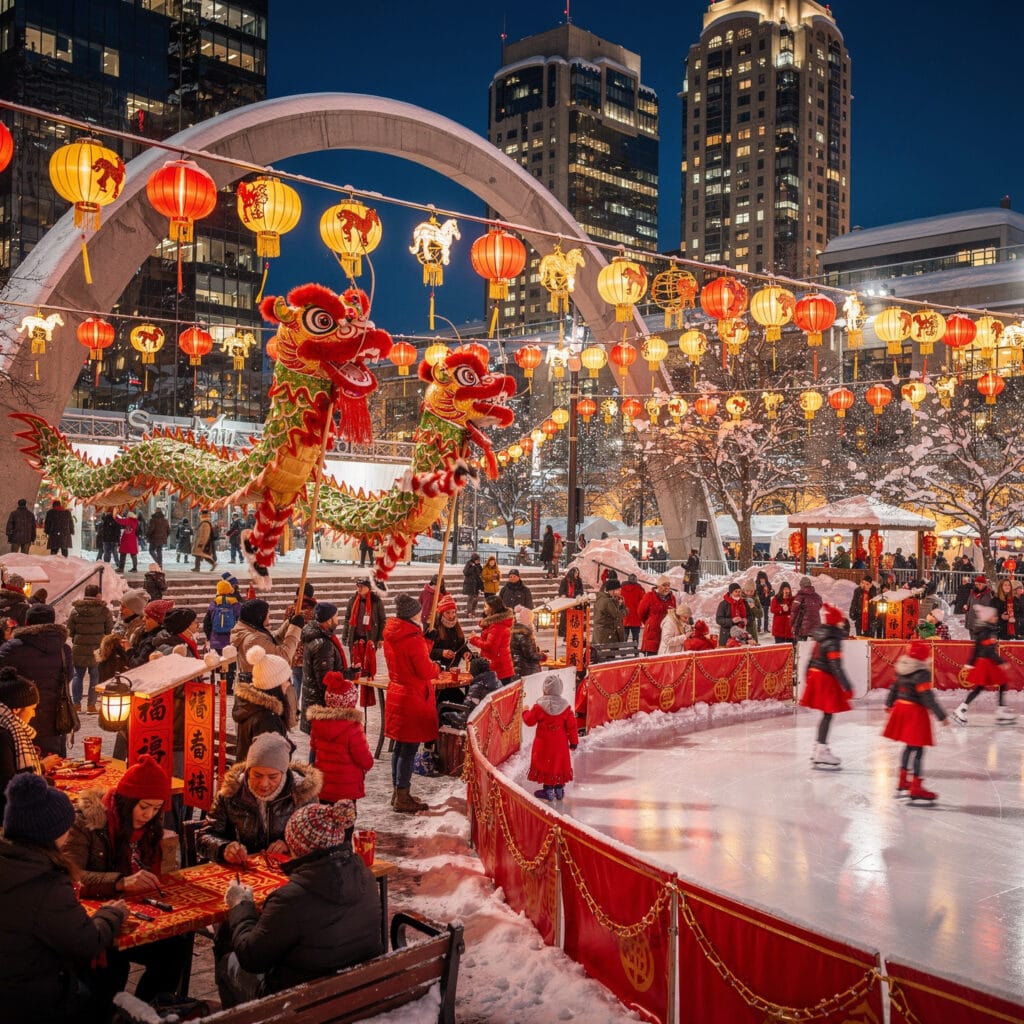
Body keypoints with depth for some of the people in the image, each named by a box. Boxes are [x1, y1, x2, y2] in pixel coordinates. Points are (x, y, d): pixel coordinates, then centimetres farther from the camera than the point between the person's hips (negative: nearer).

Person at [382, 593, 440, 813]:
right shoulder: (413, 639, -21)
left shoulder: (390, 636, 5)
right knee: (409, 748, -1)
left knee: (400, 746, 17)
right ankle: (402, 798, 5)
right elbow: (426, 671, -18)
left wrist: (427, 640, 8)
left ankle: (398, 793, 27)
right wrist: (437, 668, 0)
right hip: (413, 698, -9)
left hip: (396, 694, 9)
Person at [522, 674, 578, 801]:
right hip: (560, 743, 3)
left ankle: (548, 790, 12)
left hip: (544, 743, -3)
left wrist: (525, 711, 17)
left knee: (546, 765, 8)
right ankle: (559, 789, 24)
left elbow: (529, 720, -4)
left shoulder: (539, 706, -15)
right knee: (560, 764, 15)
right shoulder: (565, 706, -8)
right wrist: (574, 741, 7)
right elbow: (571, 726, -4)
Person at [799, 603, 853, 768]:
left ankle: (819, 749, 25)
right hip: (827, 680, -9)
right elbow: (836, 666, -23)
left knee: (826, 715, 17)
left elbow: (813, 659, 16)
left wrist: (808, 677, 24)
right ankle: (821, 753, -1)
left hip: (816, 675, 9)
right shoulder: (832, 642, -20)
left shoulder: (821, 638, 8)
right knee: (827, 715, -3)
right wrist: (846, 686, -20)